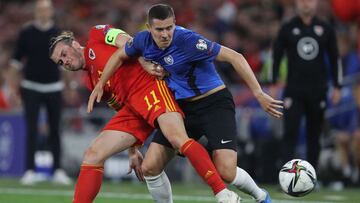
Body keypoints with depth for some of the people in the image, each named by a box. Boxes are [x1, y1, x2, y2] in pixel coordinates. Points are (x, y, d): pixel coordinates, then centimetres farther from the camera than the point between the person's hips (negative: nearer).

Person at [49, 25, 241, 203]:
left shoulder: (96, 35, 14)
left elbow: (128, 42, -2)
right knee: (92, 155, 0)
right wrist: (132, 151, 20)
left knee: (177, 138, -29)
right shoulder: (91, 82, 28)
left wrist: (145, 63, -19)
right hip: (132, 107, 8)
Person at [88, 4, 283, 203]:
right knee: (149, 168, -3)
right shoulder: (143, 40, -5)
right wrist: (100, 85, 16)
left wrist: (259, 94, -28)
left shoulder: (187, 40, -24)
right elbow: (119, 55, 18)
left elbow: (235, 57, -25)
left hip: (214, 104, -6)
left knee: (226, 172, -20)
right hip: (182, 108, 6)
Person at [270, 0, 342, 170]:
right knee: (290, 132, -11)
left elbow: (334, 59, 11)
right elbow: (275, 56, 6)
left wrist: (337, 87, 7)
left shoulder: (325, 30, 7)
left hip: (317, 91, 2)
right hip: (293, 91, -2)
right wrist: (273, 84, 0)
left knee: (314, 135, 6)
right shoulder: (287, 29, 3)